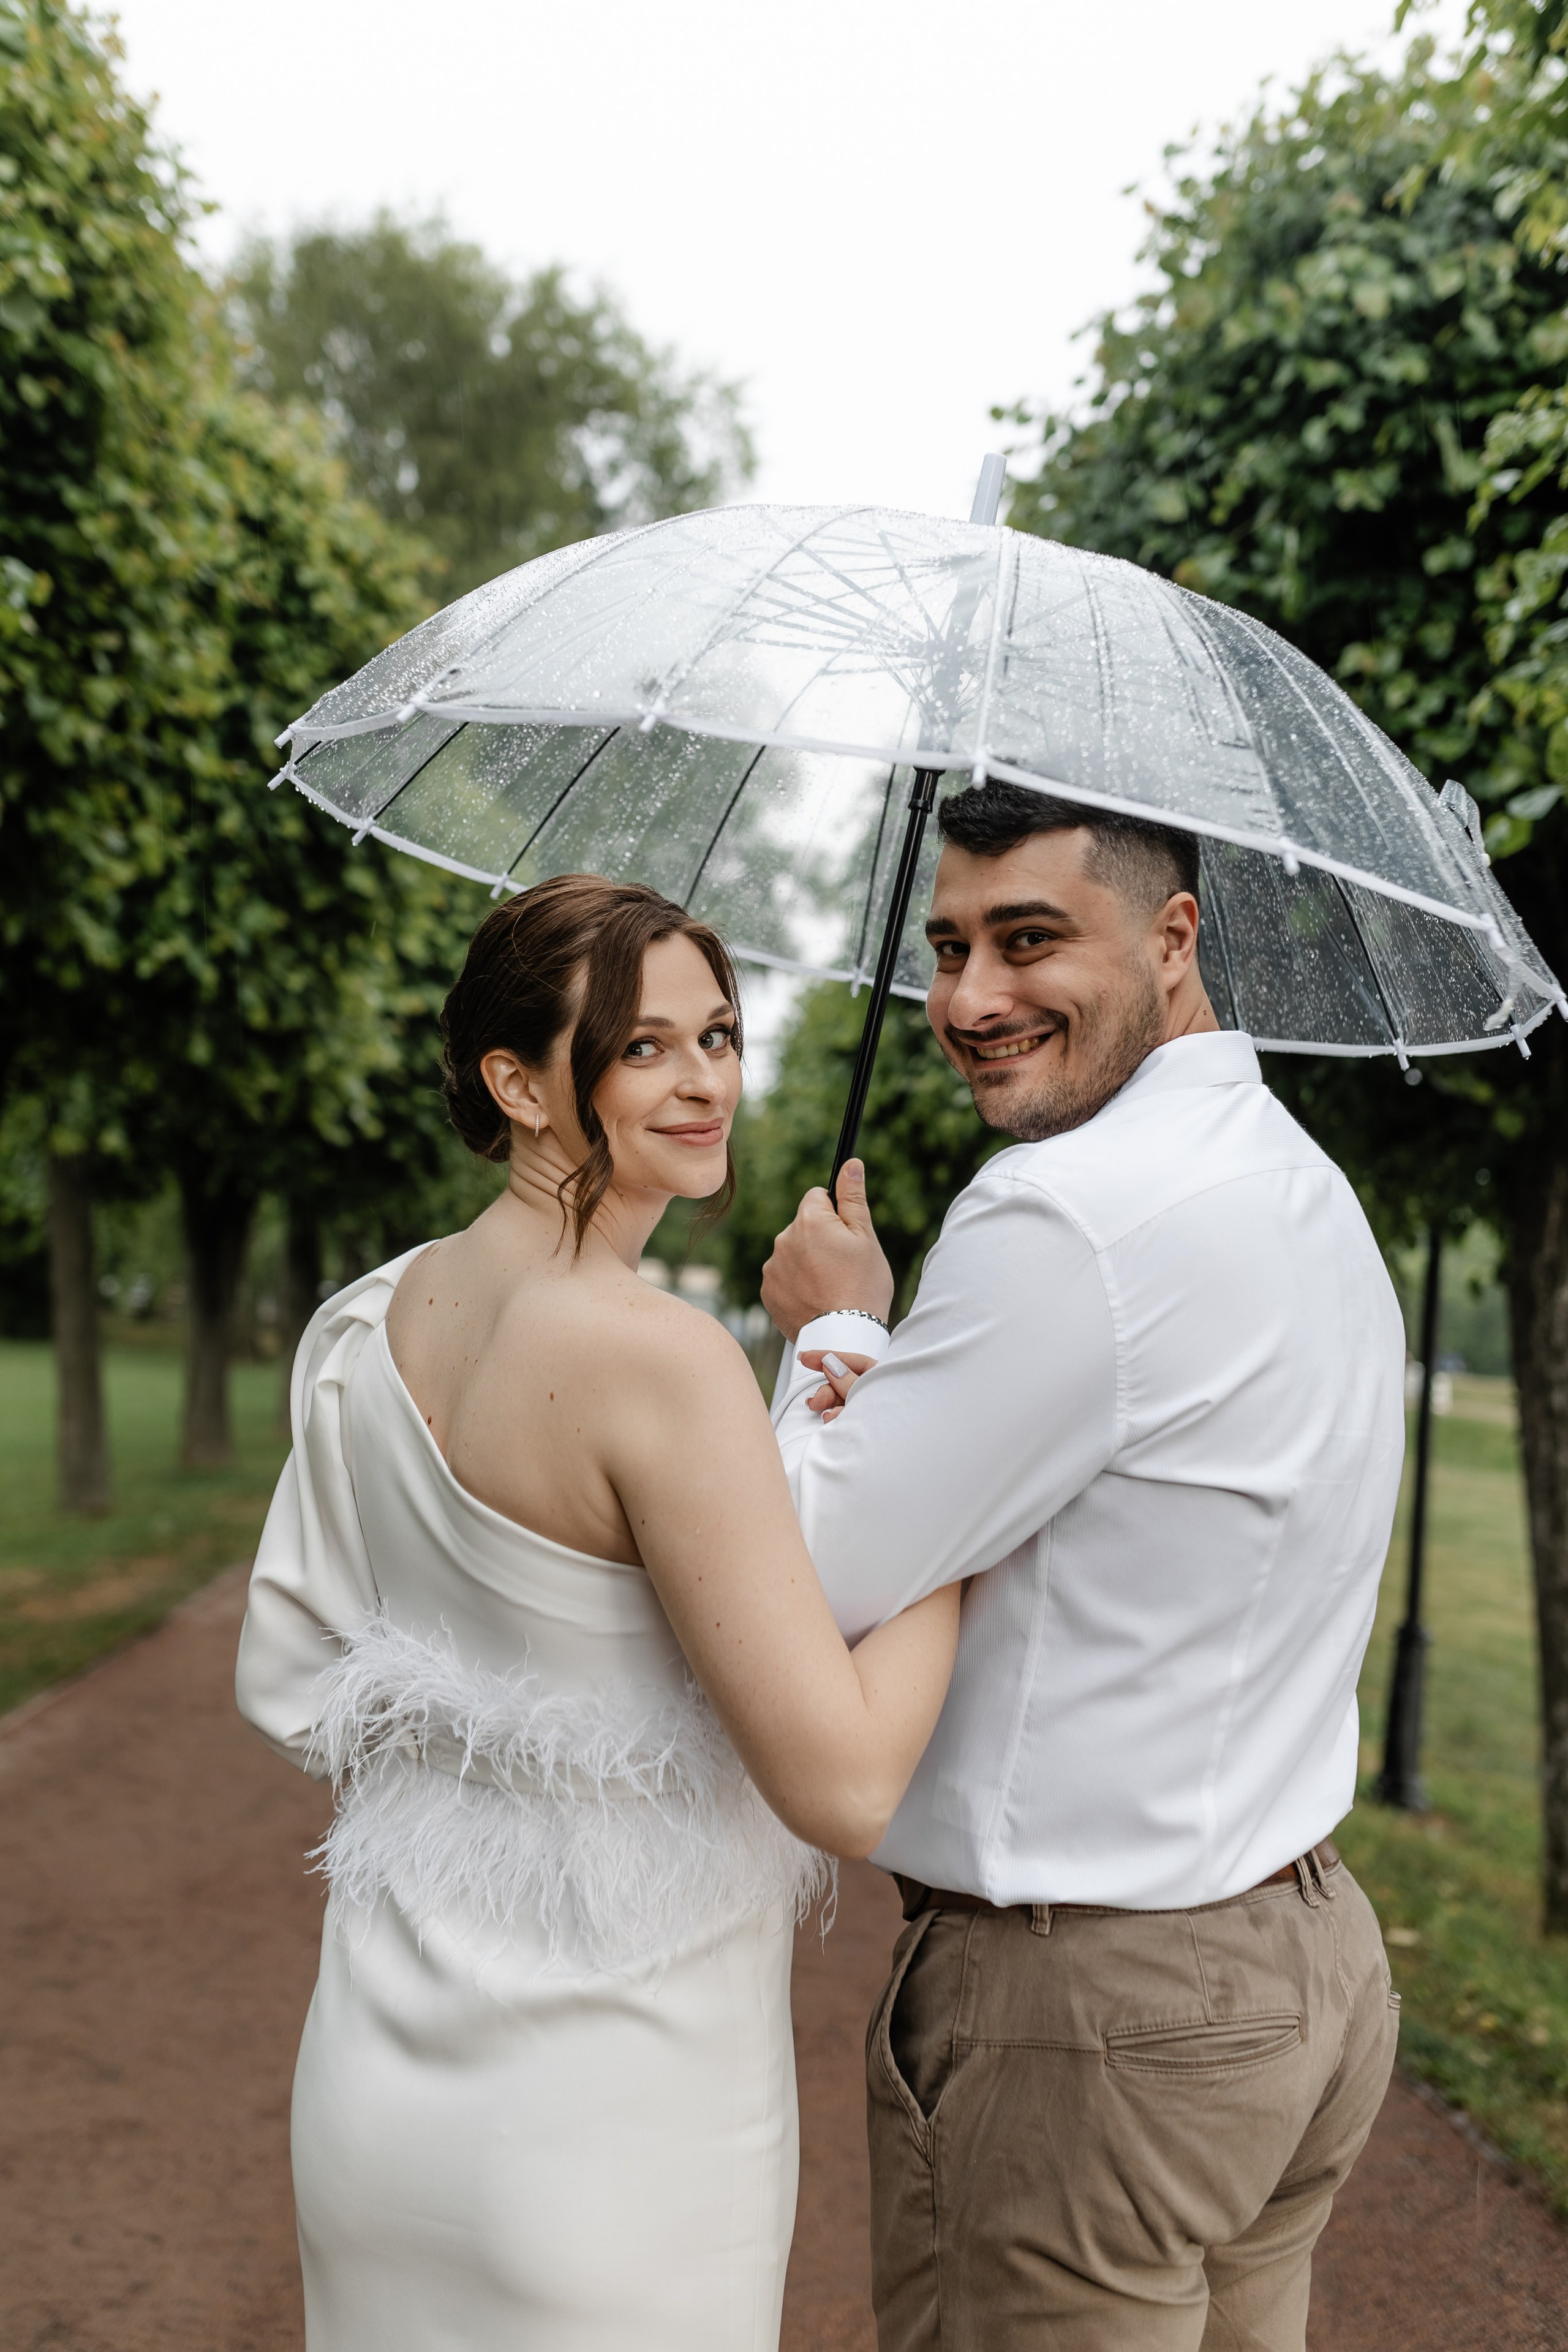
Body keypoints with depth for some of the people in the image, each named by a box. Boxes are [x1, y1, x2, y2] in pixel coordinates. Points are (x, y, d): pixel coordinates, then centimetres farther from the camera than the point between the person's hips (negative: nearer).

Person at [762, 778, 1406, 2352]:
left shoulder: (1068, 1209, -23)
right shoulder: (1305, 1186, 9)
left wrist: (831, 1330, -1)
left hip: (1086, 2022, -9)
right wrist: (876, 1371, -6)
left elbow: (813, 1584, -17)